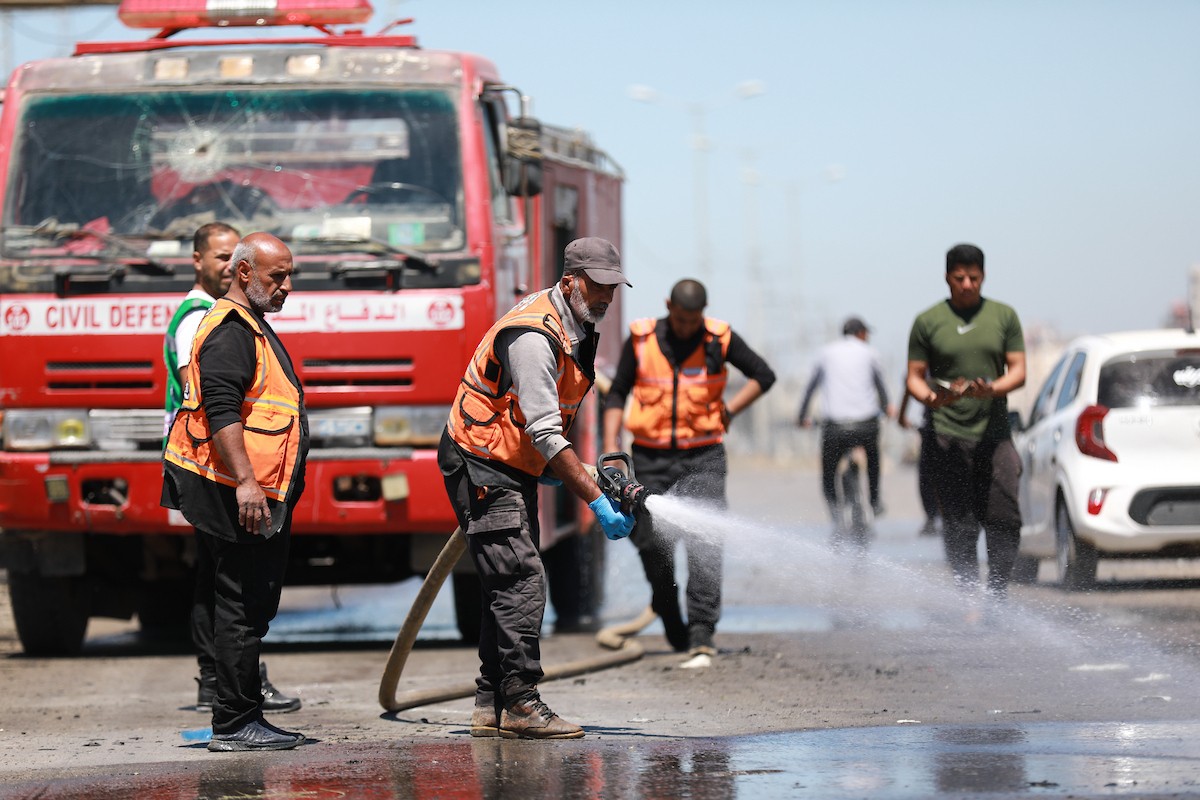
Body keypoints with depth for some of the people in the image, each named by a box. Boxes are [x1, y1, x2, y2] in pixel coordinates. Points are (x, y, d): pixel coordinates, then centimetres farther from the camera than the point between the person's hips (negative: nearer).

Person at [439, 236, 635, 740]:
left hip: (516, 468, 10)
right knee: (521, 581, -16)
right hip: (481, 467, -10)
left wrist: (543, 466, 19)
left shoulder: (574, 327, 8)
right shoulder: (534, 337, -24)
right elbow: (545, 433, -28)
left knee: (511, 587, 9)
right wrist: (597, 501, -29)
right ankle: (521, 704, -16)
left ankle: (491, 706, 12)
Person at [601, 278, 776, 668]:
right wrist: (610, 446, -4)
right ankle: (671, 624, 27)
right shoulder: (642, 340, -2)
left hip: (702, 458, -2)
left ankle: (702, 636, -18)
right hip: (650, 458, 2)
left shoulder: (720, 339, -3)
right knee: (650, 541, 4)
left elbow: (763, 375, 8)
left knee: (704, 544, -14)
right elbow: (617, 394, 6)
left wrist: (728, 411, -3)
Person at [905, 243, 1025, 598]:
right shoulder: (927, 321, 7)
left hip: (994, 431, 1)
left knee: (1004, 520, -8)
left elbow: (1018, 371, 7)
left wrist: (992, 389, -14)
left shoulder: (1004, 316, 10)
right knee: (959, 525, -4)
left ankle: (997, 593, 0)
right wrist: (931, 397, -15)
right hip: (948, 434, -1)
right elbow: (915, 376, 8)